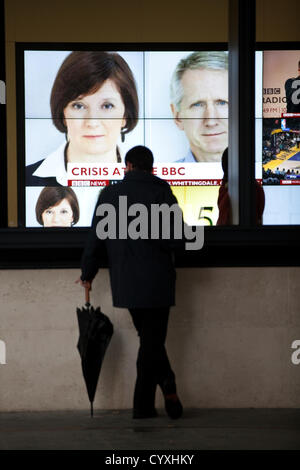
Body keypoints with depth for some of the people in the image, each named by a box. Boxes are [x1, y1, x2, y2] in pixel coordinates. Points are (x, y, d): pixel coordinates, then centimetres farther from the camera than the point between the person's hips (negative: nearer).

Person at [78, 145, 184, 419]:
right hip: (157, 281, -2)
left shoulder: (109, 194, 2)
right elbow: (177, 238, -12)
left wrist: (88, 274, 18)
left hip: (125, 282, 2)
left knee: (149, 338, 15)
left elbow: (96, 238, 6)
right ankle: (143, 405, 6)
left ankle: (168, 386, 4)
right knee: (152, 340, 5)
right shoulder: (162, 192, -6)